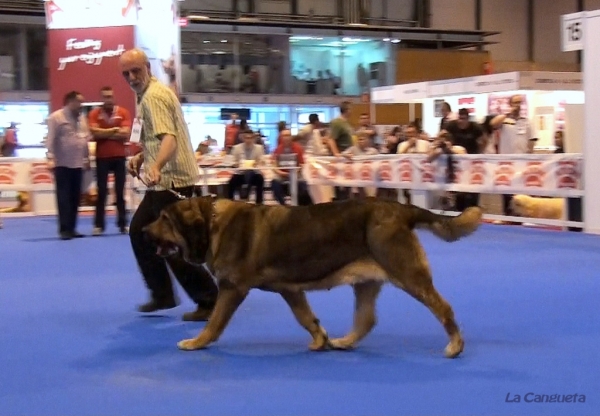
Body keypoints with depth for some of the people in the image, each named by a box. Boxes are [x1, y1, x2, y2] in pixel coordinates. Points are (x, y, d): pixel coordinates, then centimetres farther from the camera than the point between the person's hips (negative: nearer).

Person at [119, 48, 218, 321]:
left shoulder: (154, 96, -16)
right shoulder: (147, 95, 16)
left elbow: (169, 138, -32)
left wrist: (156, 166, -49)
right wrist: (140, 157, 12)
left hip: (172, 180, -11)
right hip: (163, 180, 11)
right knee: (138, 231, 16)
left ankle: (209, 301, -1)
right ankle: (162, 294, 23)